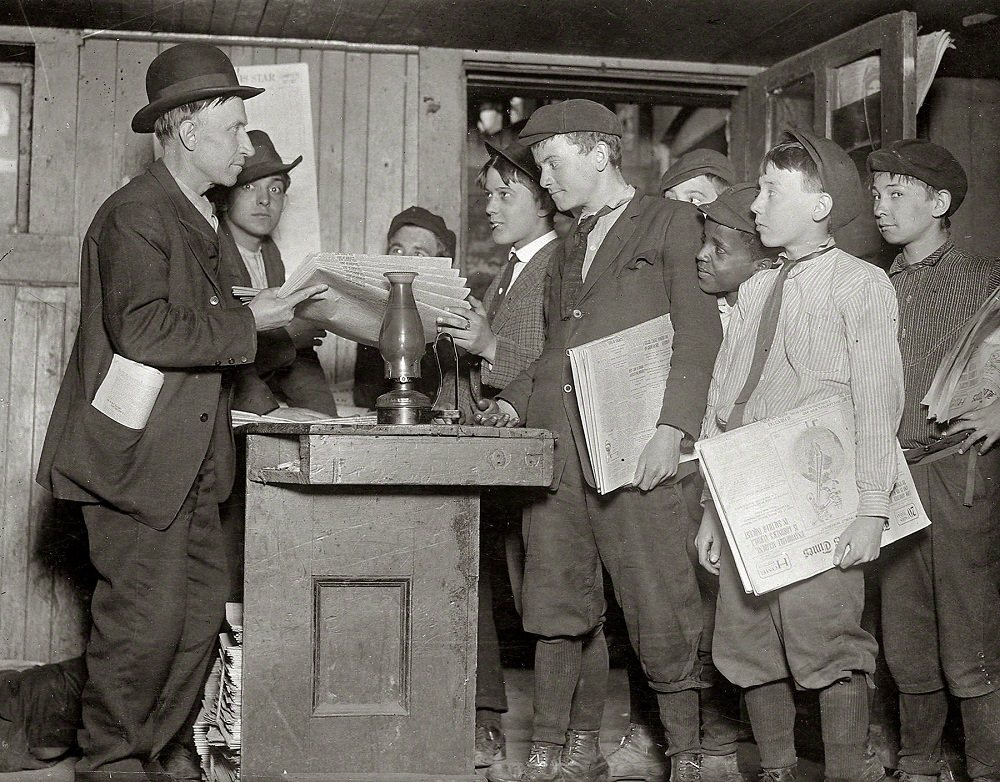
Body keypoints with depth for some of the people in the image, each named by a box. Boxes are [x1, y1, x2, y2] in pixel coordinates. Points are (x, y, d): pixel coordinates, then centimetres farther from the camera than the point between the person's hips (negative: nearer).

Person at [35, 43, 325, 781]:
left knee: (202, 605, 8)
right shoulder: (136, 214, -13)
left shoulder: (203, 221, 18)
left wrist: (281, 319, 8)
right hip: (135, 455, -9)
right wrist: (247, 322, -17)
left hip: (190, 458, 9)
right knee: (146, 615, -7)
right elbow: (142, 330, -23)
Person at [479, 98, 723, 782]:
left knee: (660, 607, -4)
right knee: (556, 605, 5)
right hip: (556, 441, 7)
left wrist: (674, 427, -16)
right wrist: (514, 400, 10)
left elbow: (699, 334, -5)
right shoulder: (573, 244, 25)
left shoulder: (673, 223, 3)